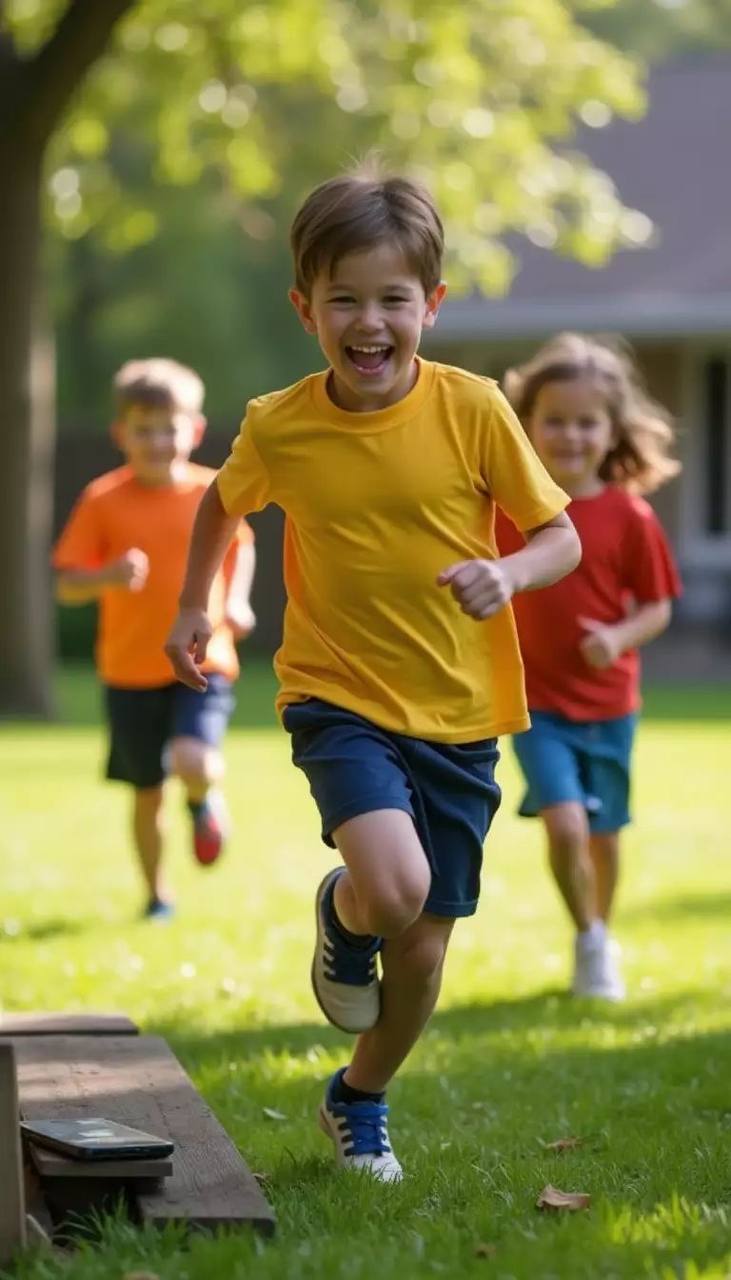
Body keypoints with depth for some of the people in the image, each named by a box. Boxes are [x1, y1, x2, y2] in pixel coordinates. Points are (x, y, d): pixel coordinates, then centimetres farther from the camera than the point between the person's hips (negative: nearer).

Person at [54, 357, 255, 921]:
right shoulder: (103, 500, -7)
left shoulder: (213, 492, -2)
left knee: (194, 762, -23)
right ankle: (157, 896, 30)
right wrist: (108, 577, -26)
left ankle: (205, 801, 15)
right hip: (131, 672, 0)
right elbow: (66, 584, -6)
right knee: (147, 792, 8)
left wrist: (236, 602, 2)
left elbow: (240, 545, 18)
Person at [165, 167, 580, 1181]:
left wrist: (508, 574, -23)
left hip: (457, 715, 1)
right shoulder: (277, 428, -7)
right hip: (340, 700, -1)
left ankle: (361, 1101, 37)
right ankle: (341, 914, 11)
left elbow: (561, 537, -3)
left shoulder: (472, 409, -10)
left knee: (424, 948, 8)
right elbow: (225, 502, 16)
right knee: (393, 888, -27)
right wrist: (192, 608, 10)